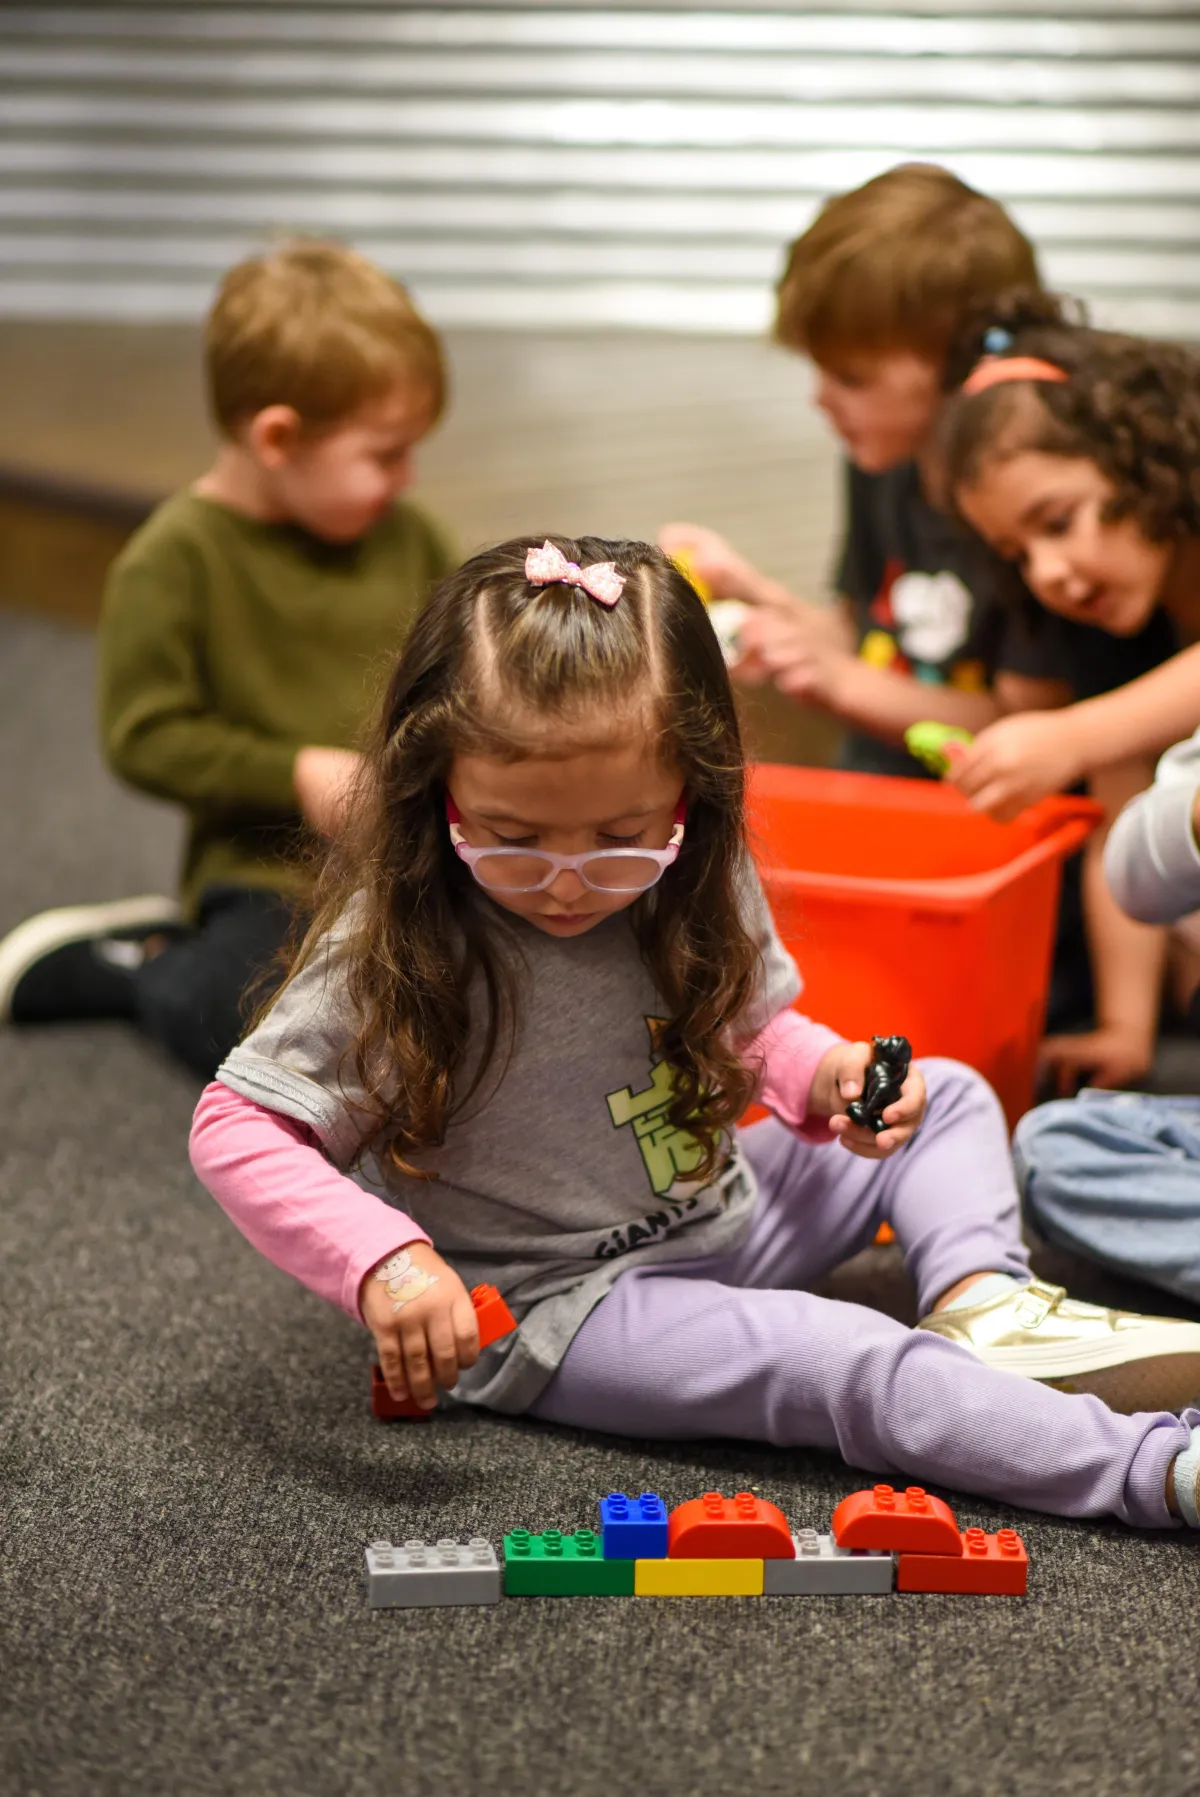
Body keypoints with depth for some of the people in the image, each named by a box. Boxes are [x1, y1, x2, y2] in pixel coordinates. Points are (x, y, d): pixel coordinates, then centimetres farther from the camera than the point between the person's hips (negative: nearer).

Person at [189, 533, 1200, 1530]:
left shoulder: (692, 888, -7)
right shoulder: (399, 945, -24)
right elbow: (236, 1127, -22)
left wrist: (825, 1076, -10)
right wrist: (383, 1259, -36)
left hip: (719, 1220, 8)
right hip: (552, 1306, -7)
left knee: (950, 1097, 13)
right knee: (847, 1360, -27)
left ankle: (981, 1302, -7)